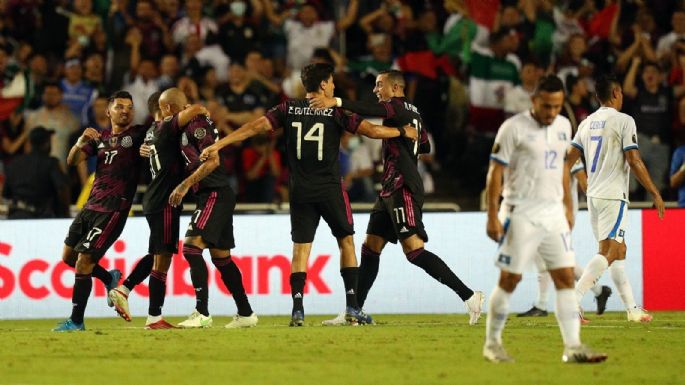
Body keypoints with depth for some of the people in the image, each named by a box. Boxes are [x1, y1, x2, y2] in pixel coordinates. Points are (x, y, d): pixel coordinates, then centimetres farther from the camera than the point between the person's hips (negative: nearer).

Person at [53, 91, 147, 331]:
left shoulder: (139, 135, 0)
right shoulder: (100, 138, 15)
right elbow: (72, 161, 5)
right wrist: (82, 141, -14)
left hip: (113, 210, -7)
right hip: (91, 205, 7)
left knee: (83, 261, -11)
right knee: (69, 256, 14)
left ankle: (76, 321, -4)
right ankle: (109, 279, 35)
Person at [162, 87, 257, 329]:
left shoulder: (196, 124, -13)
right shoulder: (188, 125, 17)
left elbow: (212, 160, -21)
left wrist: (186, 185, -21)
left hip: (215, 195, -10)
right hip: (213, 196, 10)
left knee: (191, 246, -17)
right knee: (220, 256, 14)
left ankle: (202, 313, -23)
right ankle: (246, 314, 20)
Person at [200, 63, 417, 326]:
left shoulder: (289, 109, 3)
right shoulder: (336, 112, -3)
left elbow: (256, 126, -3)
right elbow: (371, 130, -6)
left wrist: (218, 145, -3)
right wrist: (402, 132, 11)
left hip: (300, 193, 2)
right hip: (330, 189, -2)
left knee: (300, 249, 4)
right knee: (346, 241, 11)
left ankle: (297, 308, -11)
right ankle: (352, 307, 5)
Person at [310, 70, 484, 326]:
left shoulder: (398, 107, -8)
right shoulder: (412, 112, 20)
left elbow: (373, 110, -30)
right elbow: (425, 148, 31)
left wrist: (337, 102, -38)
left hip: (404, 189, -10)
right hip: (391, 190, 10)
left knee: (414, 250, -16)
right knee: (370, 248, 10)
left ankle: (468, 296, -17)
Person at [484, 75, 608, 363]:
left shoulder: (563, 126, 10)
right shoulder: (514, 128, -10)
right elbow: (495, 173, -9)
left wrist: (567, 206, 19)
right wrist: (492, 216, -13)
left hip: (553, 213, 6)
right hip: (521, 215, -6)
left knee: (565, 277, -2)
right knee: (509, 280, -1)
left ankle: (573, 347, -4)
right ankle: (492, 344, 12)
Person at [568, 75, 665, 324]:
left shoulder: (587, 123, 11)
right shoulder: (623, 121, -8)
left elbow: (570, 159, 9)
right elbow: (634, 161, -13)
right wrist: (655, 194, -9)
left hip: (593, 195, 8)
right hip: (613, 196, -8)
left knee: (618, 250, 14)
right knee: (608, 252, -12)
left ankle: (632, 309, 17)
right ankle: (573, 299, -27)